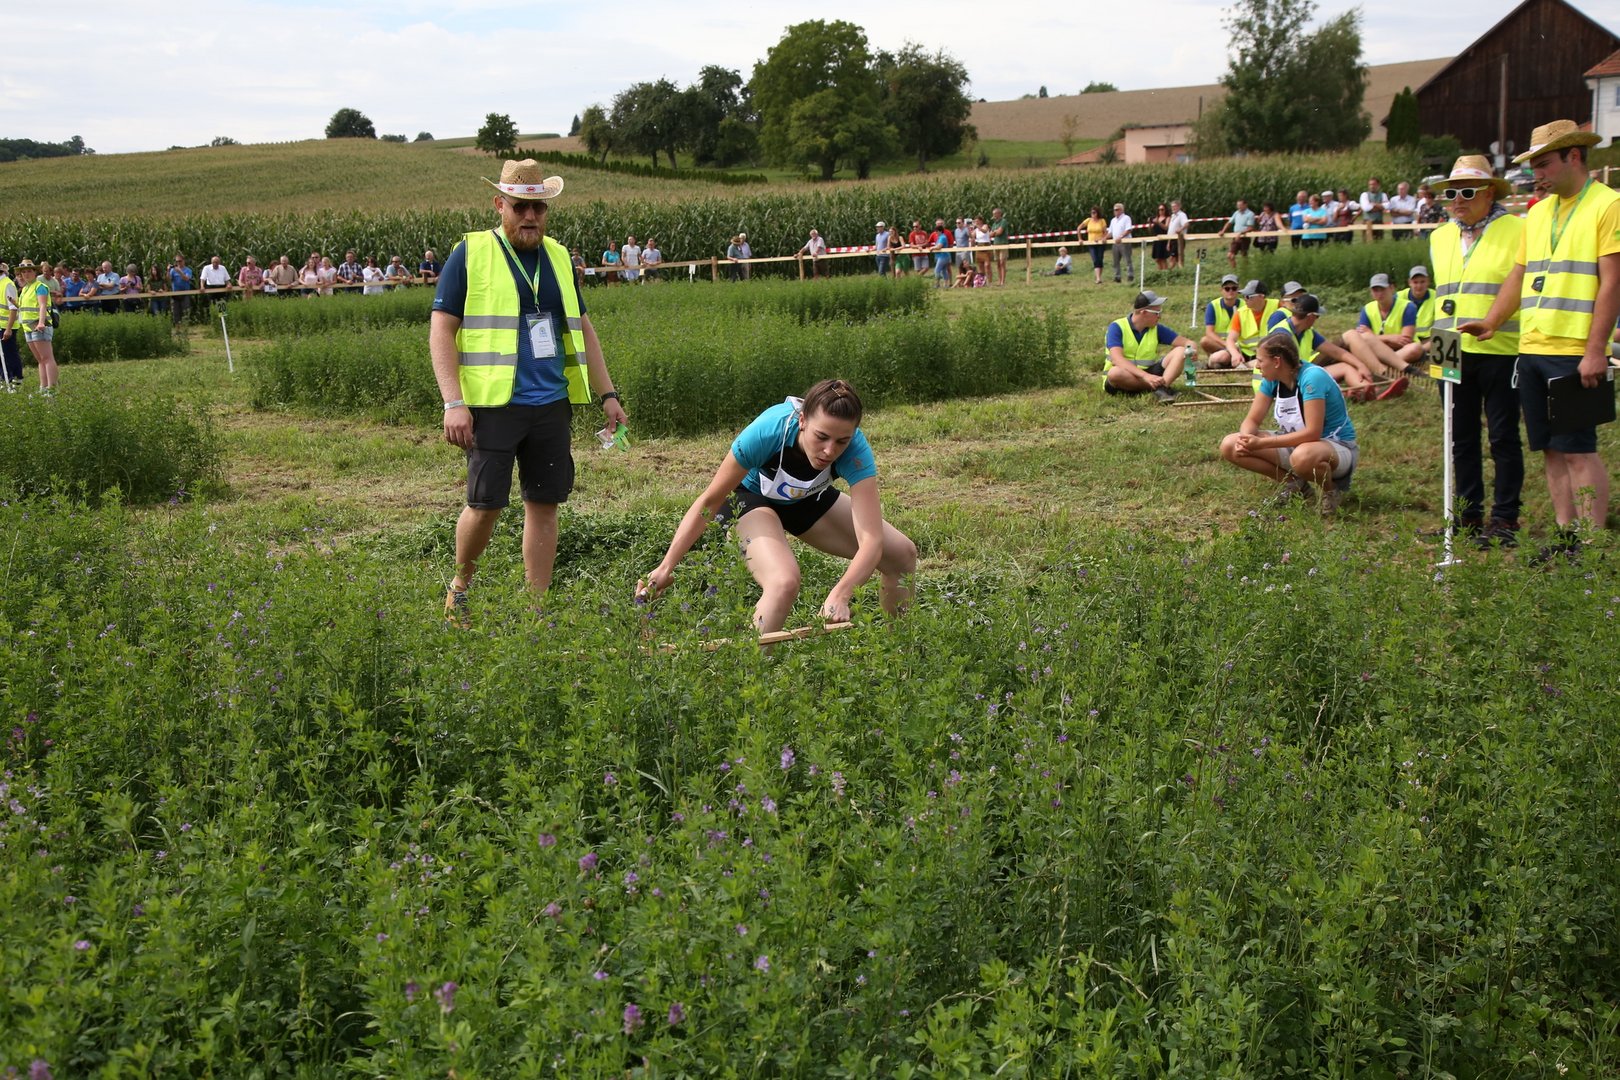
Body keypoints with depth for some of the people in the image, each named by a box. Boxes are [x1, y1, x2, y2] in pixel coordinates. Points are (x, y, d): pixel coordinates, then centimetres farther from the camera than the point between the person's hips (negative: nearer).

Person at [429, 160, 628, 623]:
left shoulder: (558, 256, 15)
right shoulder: (471, 254, -1)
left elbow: (583, 329, 21)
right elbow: (441, 330, -4)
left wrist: (607, 394, 15)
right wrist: (453, 402, -13)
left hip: (552, 405, 5)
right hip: (493, 405, -4)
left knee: (544, 503, 6)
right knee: (485, 504, -5)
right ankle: (460, 586, 21)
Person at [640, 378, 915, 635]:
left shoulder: (854, 449, -34)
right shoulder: (767, 432, -39)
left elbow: (871, 538, -40)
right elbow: (709, 501, -27)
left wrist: (840, 595, -57)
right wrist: (667, 567, -29)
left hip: (808, 499, 4)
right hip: (750, 497, -4)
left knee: (903, 554, 0)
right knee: (784, 583, -32)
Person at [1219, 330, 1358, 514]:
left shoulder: (1312, 378, -26)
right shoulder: (1272, 380, -3)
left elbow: (1312, 433, -32)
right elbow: (1252, 420, 0)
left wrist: (1262, 443, -34)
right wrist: (1246, 438, -25)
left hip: (1337, 446, -8)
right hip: (1295, 443, 8)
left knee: (1303, 456, -45)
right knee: (1229, 446, -7)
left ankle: (1331, 490, -9)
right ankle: (1294, 483, 4)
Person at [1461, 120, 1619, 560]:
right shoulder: (1538, 212, 17)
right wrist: (1492, 321, 5)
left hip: (1575, 353, -7)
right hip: (1531, 349, 7)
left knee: (1578, 449, -6)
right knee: (1551, 450, 9)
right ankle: (1566, 535, 16)